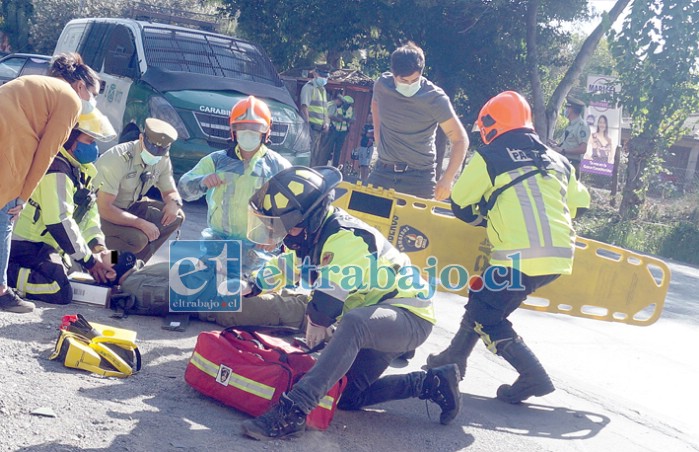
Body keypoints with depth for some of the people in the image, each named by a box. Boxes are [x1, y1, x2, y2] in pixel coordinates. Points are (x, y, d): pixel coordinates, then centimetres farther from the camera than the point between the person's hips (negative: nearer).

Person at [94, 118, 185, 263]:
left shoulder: (163, 160, -9)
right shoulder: (118, 159, -30)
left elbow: (170, 191, 6)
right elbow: (104, 208, -31)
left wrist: (174, 203, -20)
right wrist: (141, 223, -33)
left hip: (130, 207, 8)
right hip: (101, 214, -8)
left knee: (176, 216, -8)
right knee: (138, 238, -32)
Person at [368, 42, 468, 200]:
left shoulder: (435, 99, -17)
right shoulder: (382, 85, -4)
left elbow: (460, 139, -16)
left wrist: (447, 179, -26)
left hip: (420, 176, -4)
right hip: (383, 171, 4)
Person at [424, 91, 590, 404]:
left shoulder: (489, 158, 2)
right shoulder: (556, 160, 18)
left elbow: (460, 205, 8)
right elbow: (579, 204, 24)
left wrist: (487, 220, 26)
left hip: (521, 257, -7)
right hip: (560, 257, 8)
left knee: (485, 316, 7)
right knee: (484, 297, 23)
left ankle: (533, 378, -1)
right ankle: (456, 357, 35)